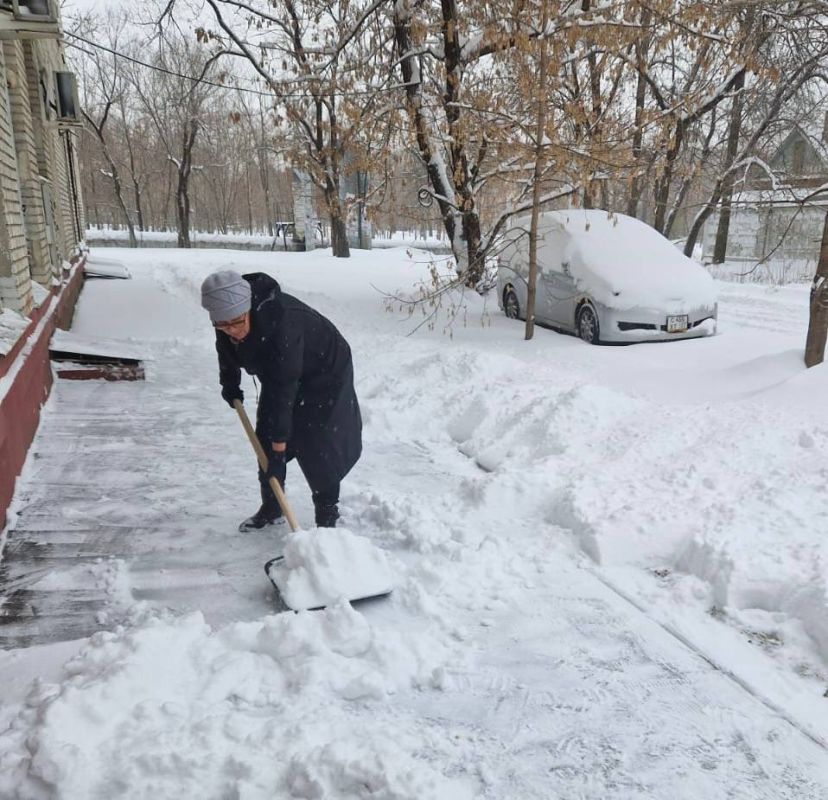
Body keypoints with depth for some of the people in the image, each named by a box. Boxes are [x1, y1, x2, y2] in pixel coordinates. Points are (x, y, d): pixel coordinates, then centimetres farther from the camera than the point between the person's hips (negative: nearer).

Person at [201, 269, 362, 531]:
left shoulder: (282, 324, -41)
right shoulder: (229, 316, -19)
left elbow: (283, 389, -39)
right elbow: (226, 349, 7)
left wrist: (279, 444, -36)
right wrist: (229, 383, 13)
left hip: (324, 372, -7)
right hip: (276, 372, 7)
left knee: (316, 446, -13)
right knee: (266, 439, 5)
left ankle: (327, 515, 1)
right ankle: (271, 508, 19)